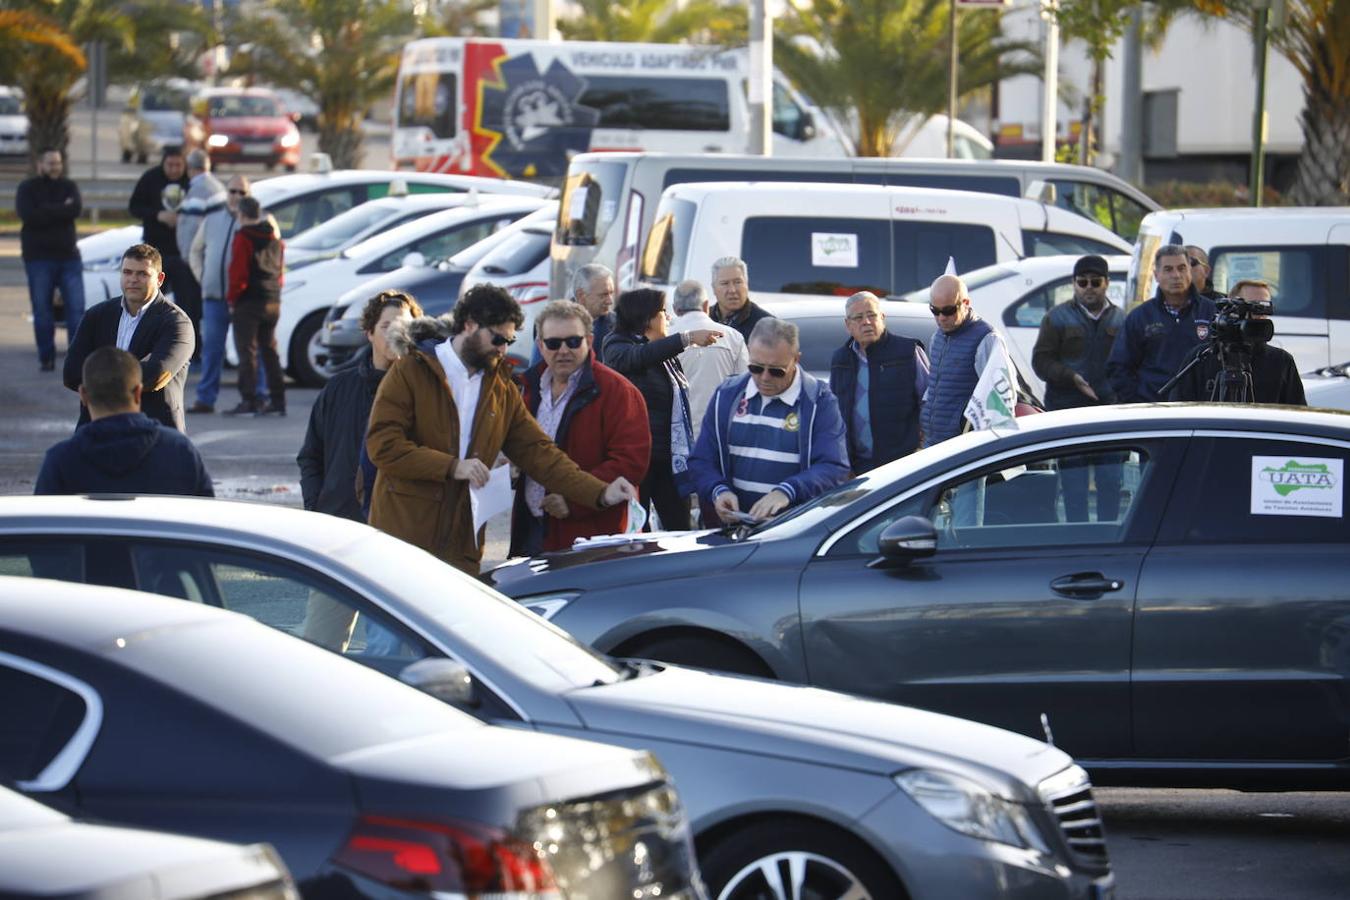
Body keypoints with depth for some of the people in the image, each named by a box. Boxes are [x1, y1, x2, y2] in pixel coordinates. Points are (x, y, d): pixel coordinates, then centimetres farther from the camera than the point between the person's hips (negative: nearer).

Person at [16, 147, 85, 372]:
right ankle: (46, 358, 9)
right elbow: (28, 215, -17)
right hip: (39, 258, -2)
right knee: (42, 310, 1)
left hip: (68, 255, 2)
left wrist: (47, 211, -14)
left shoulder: (68, 187, 9)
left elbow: (76, 210, -10)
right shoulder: (28, 189, 1)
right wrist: (61, 210, -13)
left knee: (76, 308, -5)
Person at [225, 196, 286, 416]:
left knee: (247, 351, -6)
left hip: (249, 301, -7)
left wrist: (232, 298, -5)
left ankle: (249, 400, -11)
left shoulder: (243, 237, -10)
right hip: (273, 303, 7)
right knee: (270, 350, 13)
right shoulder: (275, 239, 13)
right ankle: (277, 400, 13)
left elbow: (238, 272, -14)